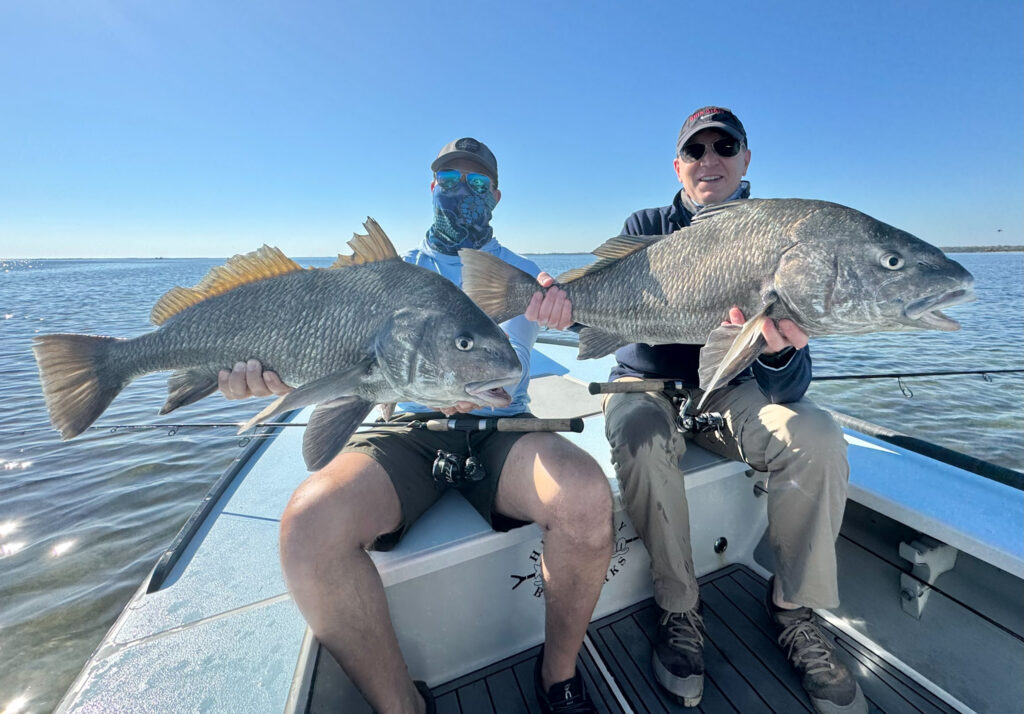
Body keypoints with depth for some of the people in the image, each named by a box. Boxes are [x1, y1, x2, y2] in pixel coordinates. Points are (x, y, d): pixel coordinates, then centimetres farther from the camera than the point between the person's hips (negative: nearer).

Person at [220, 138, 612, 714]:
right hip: (410, 431, 1)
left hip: (498, 428, 0)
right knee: (311, 522, -27)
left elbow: (506, 367, -3)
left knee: (587, 495, -29)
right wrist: (278, 373, -18)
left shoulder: (521, 273, 15)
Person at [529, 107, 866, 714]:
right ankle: (680, 610, -9)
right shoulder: (647, 227, 2)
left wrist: (781, 352, -37)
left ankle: (796, 611, 1)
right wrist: (570, 304, -38)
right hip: (647, 385, -1)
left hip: (728, 391, 2)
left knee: (816, 437, -24)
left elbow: (788, 387, -13)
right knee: (640, 438, -33)